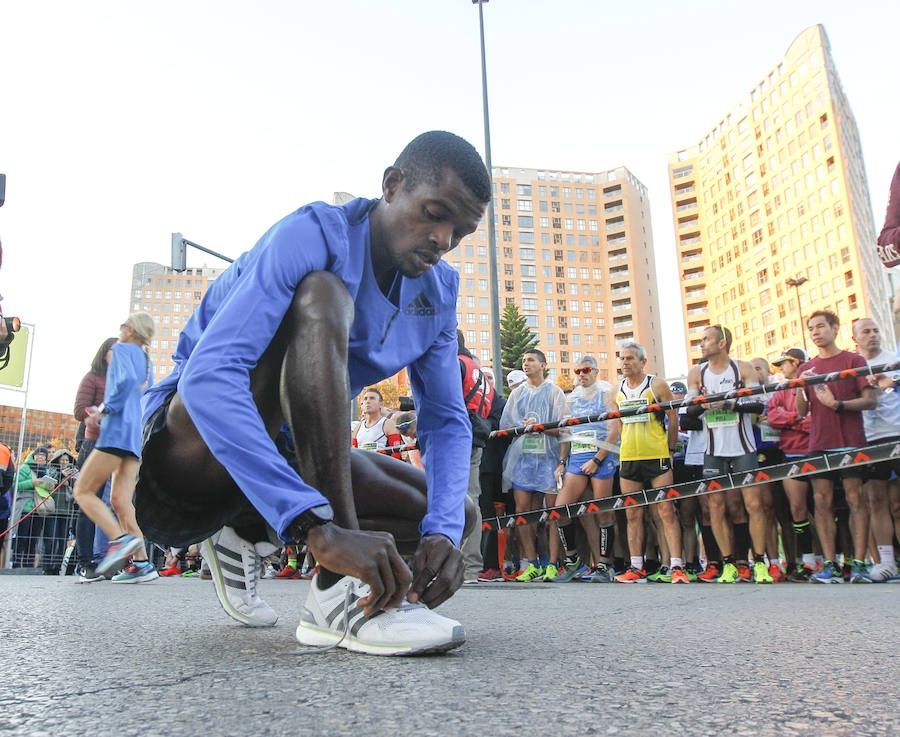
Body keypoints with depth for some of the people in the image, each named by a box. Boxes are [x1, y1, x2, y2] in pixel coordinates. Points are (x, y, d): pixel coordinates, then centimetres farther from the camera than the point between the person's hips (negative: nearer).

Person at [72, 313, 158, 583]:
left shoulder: (122, 349, 2)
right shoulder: (147, 362, 26)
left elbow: (126, 380, -19)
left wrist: (104, 410, -10)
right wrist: (103, 415, 26)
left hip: (119, 431, -8)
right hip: (138, 438, 8)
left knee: (83, 491, -4)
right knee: (120, 500, 1)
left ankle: (121, 539, -22)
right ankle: (141, 563, -9)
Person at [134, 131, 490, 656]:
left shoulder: (438, 290, 1)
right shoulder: (313, 236, -21)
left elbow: (446, 421, 0)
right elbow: (207, 376, -35)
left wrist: (442, 533, -20)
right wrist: (319, 527, -44)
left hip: (284, 455, 7)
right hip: (191, 448, -6)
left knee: (451, 513, -2)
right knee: (321, 295, -31)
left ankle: (248, 536, 3)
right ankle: (341, 594, -35)